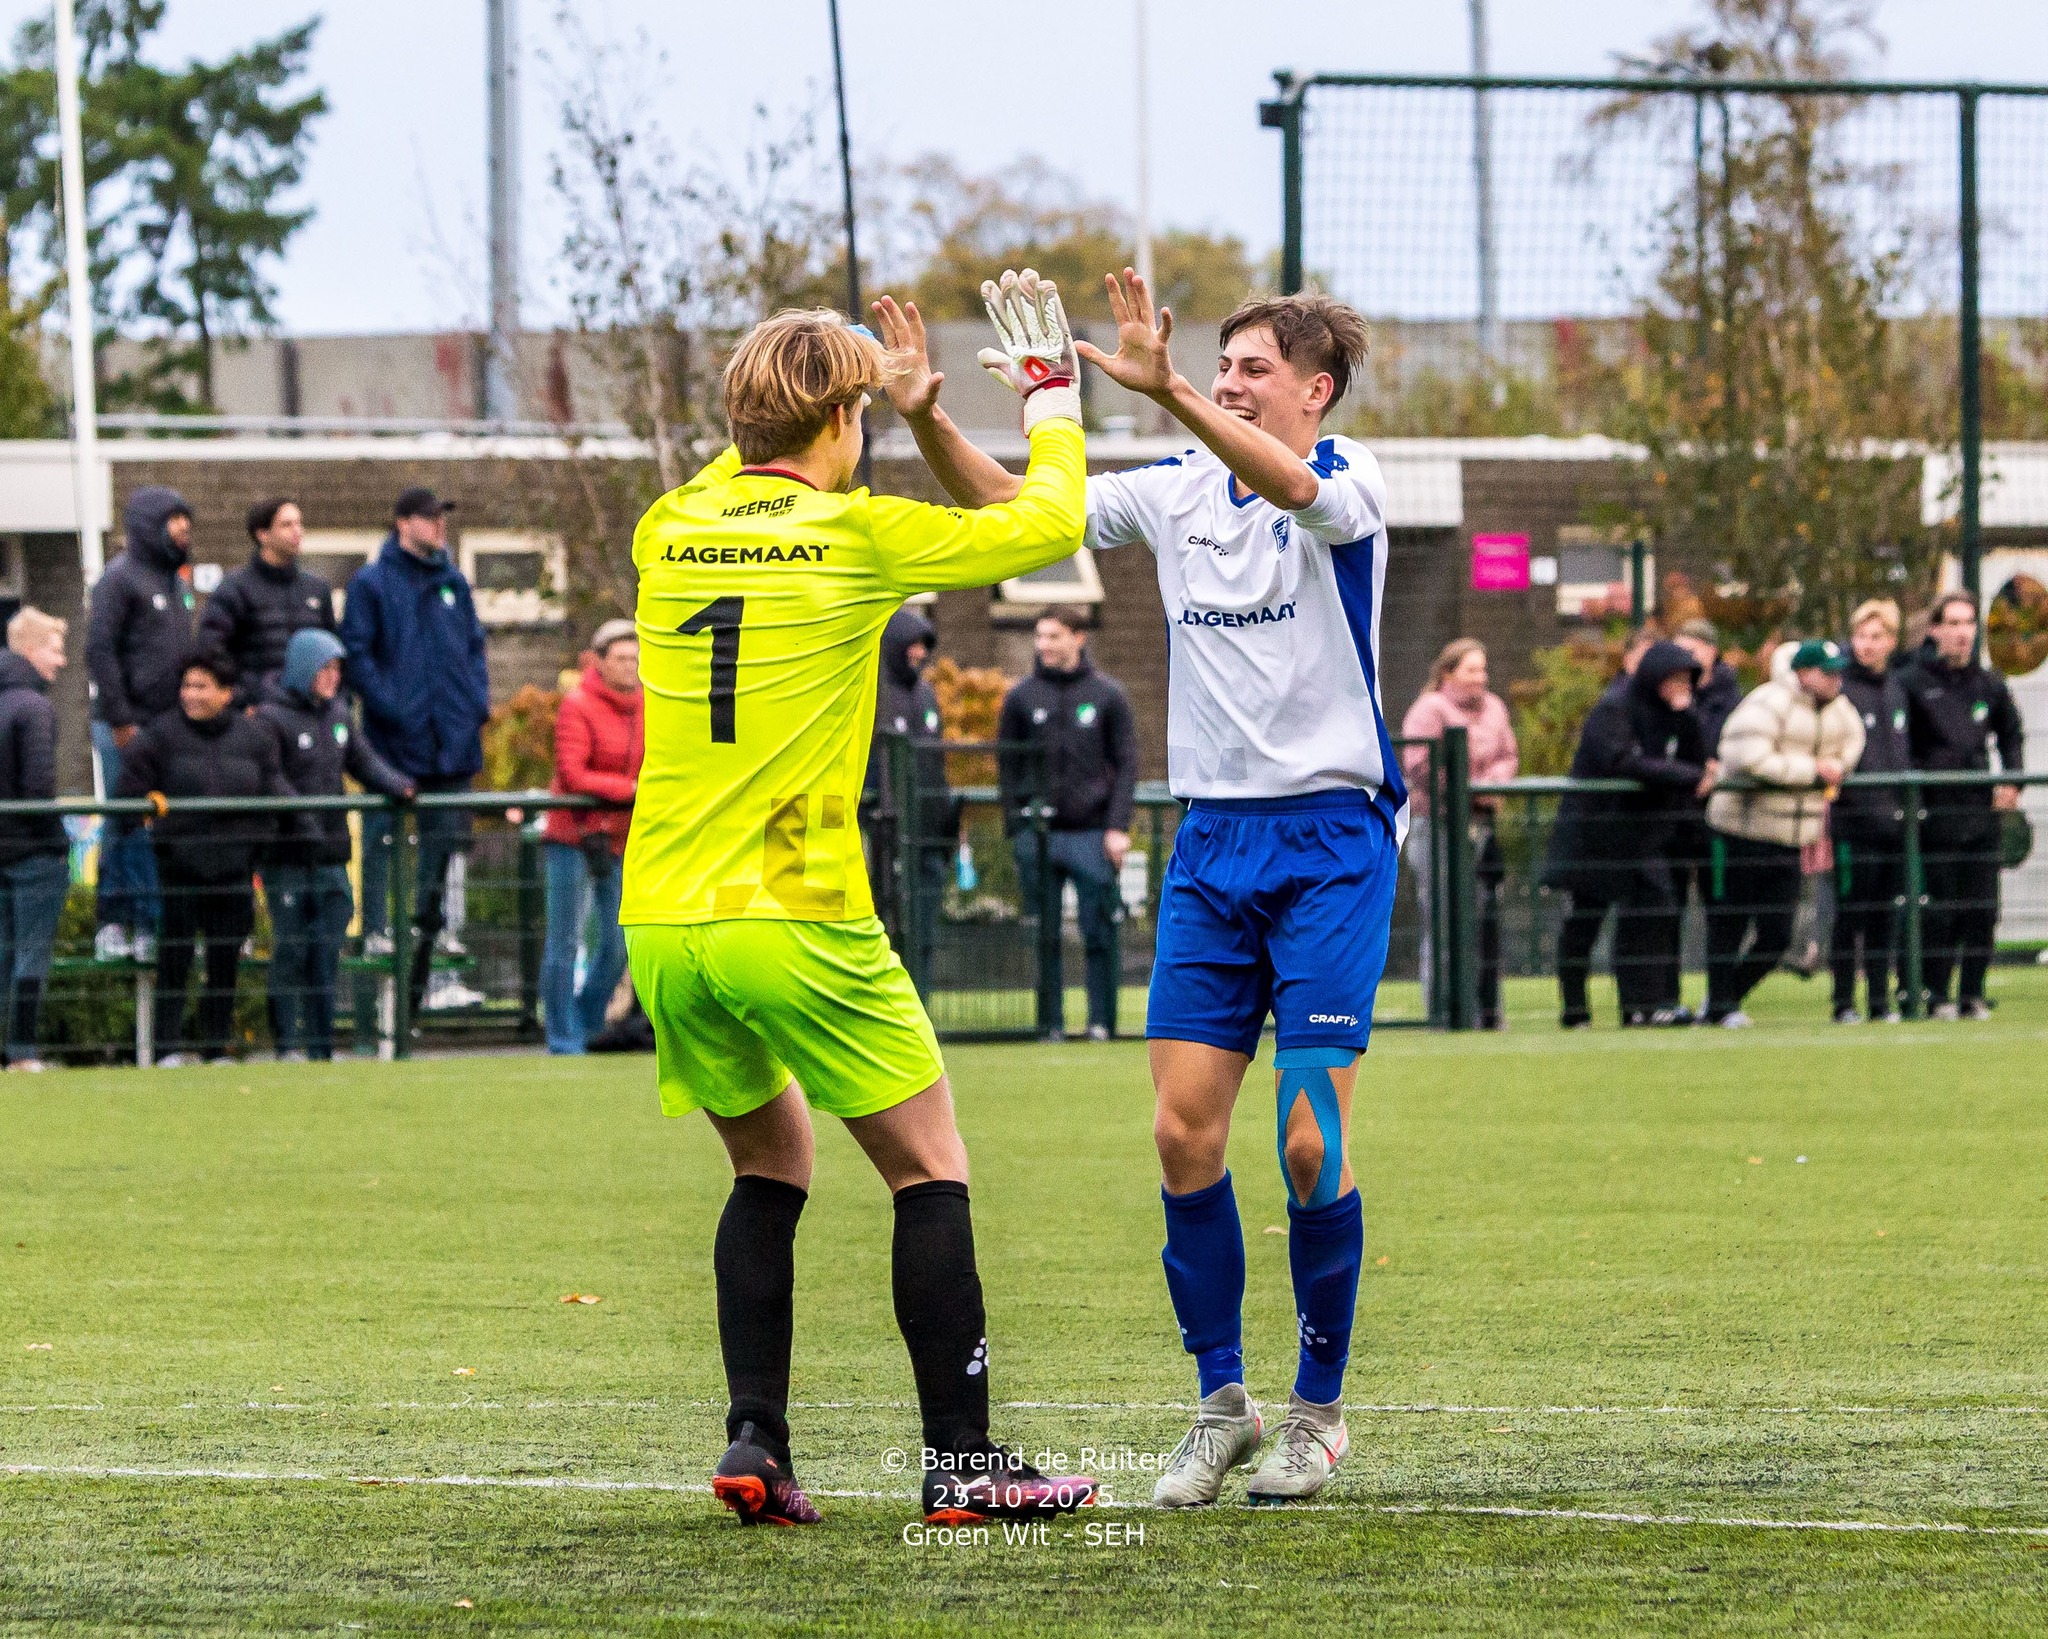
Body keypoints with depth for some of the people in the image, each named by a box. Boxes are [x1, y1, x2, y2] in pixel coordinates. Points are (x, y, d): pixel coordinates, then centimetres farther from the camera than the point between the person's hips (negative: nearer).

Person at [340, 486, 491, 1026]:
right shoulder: (372, 583, -3)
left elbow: (474, 646, 19)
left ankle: (429, 927, 20)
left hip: (452, 736, 5)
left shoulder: (454, 583, 14)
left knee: (446, 836, 9)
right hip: (395, 739, -5)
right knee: (382, 835, -6)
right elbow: (355, 654, -7)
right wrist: (388, 706, -17)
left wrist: (478, 699, 4)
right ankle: (376, 928, -3)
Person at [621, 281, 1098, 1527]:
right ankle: (962, 1459, 4)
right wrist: (1054, 392, 20)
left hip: (662, 922, 5)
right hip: (797, 921, -5)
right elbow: (1048, 524, 4)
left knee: (771, 1164, 21)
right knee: (930, 1167, 7)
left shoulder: (670, 534, 7)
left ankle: (756, 1443, 7)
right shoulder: (857, 536, -6)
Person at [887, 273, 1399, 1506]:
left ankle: (1320, 1410, 6)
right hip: (1213, 841, 5)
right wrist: (928, 418, -10)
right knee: (1184, 1129, -2)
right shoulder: (1179, 491, 10)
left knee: (1312, 1144, -8)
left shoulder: (1349, 482, -7)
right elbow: (1015, 510, 9)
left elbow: (1295, 490, -31)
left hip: (1332, 837, -5)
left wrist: (1166, 389, -44)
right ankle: (1221, 1402, 10)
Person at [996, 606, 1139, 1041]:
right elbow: (1008, 767, 11)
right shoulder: (1021, 697, 9)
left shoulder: (1107, 695, 5)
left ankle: (1102, 1020, 2)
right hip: (1039, 837, 2)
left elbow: (1126, 764, 4)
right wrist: (1016, 826, 0)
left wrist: (1118, 826, -6)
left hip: (1093, 836, -2)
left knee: (1099, 933, -3)